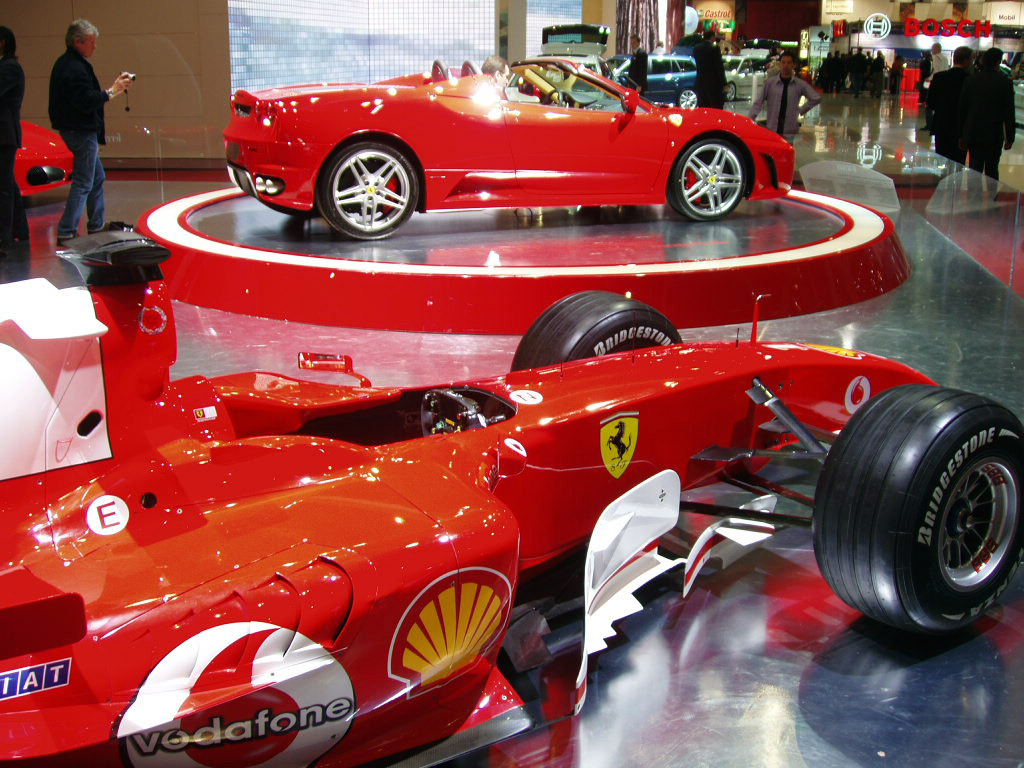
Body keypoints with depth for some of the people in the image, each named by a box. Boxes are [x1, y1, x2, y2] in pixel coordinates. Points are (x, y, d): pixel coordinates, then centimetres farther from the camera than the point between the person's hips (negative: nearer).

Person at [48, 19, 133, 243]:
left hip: (77, 129, 11)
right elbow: (87, 102, -27)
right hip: (81, 131, -11)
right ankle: (66, 232, -5)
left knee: (97, 177, 19)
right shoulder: (76, 68, -20)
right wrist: (112, 91, -20)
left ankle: (97, 226, 27)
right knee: (83, 183, -6)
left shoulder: (65, 63, 12)